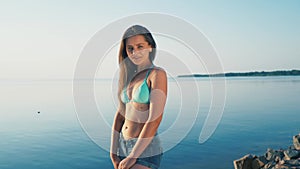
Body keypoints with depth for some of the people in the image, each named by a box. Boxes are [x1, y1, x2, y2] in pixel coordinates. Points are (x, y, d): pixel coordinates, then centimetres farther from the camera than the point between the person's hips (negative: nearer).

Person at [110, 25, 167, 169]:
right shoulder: (130, 76, 11)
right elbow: (120, 113, 10)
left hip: (145, 151, -7)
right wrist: (113, 151, 5)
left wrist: (133, 156, -14)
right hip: (123, 146, 7)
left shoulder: (157, 74, -9)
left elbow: (155, 119, -16)